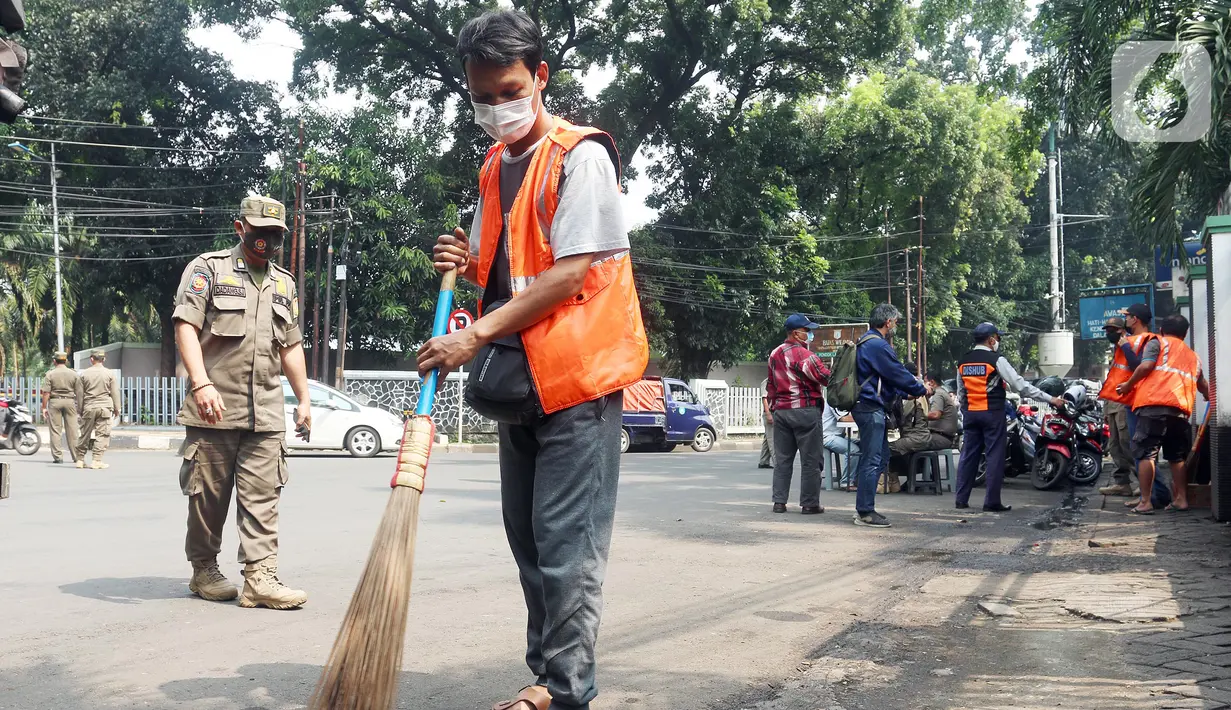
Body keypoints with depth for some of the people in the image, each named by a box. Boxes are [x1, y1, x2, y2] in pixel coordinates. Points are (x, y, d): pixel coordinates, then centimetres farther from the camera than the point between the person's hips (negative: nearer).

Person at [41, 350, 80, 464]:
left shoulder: (50, 374, -2)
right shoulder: (74, 374, 4)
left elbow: (46, 392, -6)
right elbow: (78, 392, 3)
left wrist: (44, 407, -2)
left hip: (54, 401, -1)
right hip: (70, 401, 1)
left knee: (55, 430, 2)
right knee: (72, 430, 4)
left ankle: (58, 457, -1)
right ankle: (76, 456, 6)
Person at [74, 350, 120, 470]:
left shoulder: (84, 374, 4)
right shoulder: (110, 374, 1)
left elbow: (79, 394, 6)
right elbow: (115, 393, 3)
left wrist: (80, 409, 14)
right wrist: (116, 409, 10)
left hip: (88, 407, 2)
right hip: (105, 407, -2)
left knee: (85, 434, 10)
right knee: (102, 434, 0)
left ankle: (80, 460, 15)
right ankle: (97, 461, -5)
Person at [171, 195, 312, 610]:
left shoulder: (284, 283, 20)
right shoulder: (208, 268, 2)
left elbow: (291, 346, 25)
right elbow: (185, 326, -9)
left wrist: (304, 400, 20)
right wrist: (201, 383, -21)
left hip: (266, 413, 4)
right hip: (214, 407, -4)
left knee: (263, 498, -4)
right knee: (208, 496, 4)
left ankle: (260, 579, -6)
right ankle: (204, 570, 18)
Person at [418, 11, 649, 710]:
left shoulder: (580, 155, -10)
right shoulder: (494, 167, 16)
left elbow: (571, 272, -19)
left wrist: (477, 335, -21)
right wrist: (468, 261, 4)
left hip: (578, 372, -8)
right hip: (519, 376, 9)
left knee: (565, 541, -7)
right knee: (528, 537, 12)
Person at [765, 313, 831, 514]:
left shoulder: (774, 355, 11)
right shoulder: (805, 355, -13)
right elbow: (826, 378, -15)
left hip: (781, 410, 7)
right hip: (805, 410, -7)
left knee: (782, 459, 10)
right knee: (811, 460, 0)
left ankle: (779, 502, 9)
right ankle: (809, 503, 2)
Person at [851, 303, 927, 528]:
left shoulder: (866, 342, 18)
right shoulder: (878, 345, -16)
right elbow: (898, 374, -13)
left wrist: (906, 393, 19)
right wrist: (921, 389, 2)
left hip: (868, 407, 11)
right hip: (871, 408, -11)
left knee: (881, 457, 16)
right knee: (872, 460, -7)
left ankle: (863, 507, 19)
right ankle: (865, 512, -4)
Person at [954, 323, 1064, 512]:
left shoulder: (963, 362, 8)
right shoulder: (997, 360, -10)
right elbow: (1021, 386, -12)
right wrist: (1051, 399, -9)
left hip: (970, 413, 6)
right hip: (993, 413, -6)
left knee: (969, 454, 10)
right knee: (995, 456, -1)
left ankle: (961, 499, 10)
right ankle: (992, 502, -2)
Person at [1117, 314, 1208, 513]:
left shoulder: (1159, 342, 12)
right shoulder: (1193, 356, 28)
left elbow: (1146, 365, -6)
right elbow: (1203, 386, 37)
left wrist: (1129, 384, 7)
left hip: (1154, 404, -5)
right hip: (1181, 409, 5)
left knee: (1145, 454, -4)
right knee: (1178, 457, 15)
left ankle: (1145, 502, -8)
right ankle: (1181, 499, 12)